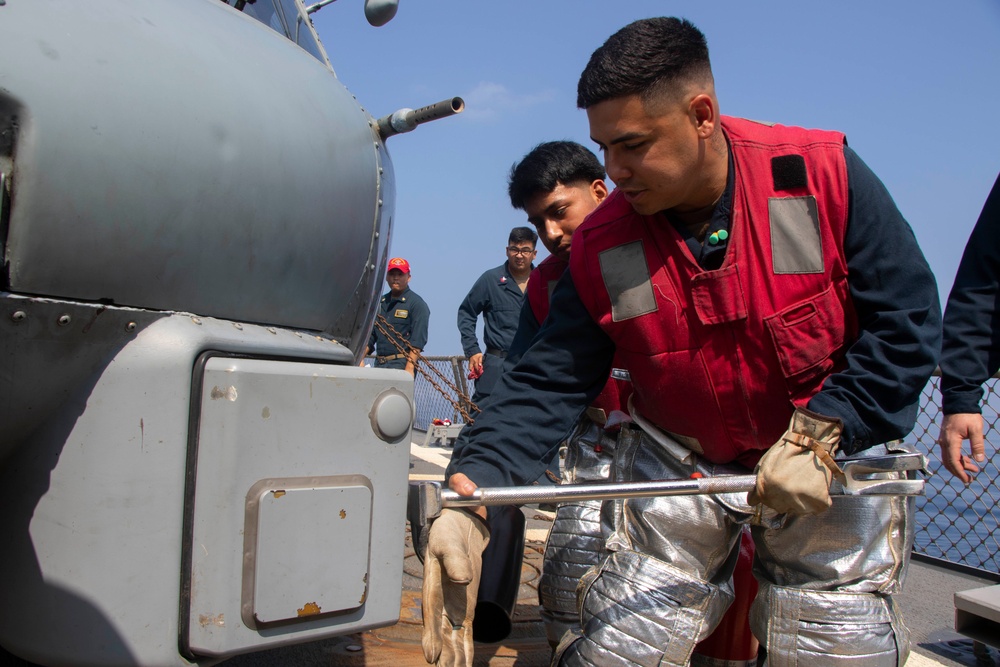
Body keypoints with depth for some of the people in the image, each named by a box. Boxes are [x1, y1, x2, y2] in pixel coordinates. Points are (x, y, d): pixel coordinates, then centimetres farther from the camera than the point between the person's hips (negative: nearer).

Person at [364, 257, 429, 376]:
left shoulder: (417, 304, -2)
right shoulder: (380, 302, 19)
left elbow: (418, 340, -11)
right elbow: (370, 335, 22)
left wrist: (409, 368, -19)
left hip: (401, 365, -6)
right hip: (379, 364, 6)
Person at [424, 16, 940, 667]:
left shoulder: (824, 175, -17)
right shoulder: (603, 246, -12)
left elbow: (907, 320, -12)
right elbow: (549, 381, -13)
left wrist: (819, 435, -20)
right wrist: (472, 492, -27)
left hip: (834, 451, 0)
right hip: (677, 462, 1)